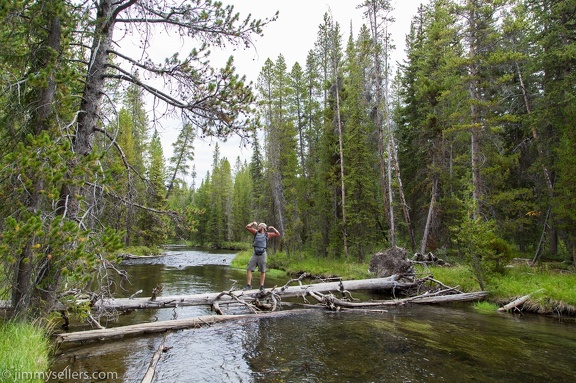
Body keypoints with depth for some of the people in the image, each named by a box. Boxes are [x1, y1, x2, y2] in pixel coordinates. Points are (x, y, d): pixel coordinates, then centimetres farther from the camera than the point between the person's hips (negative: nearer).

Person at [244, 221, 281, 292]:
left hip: (262, 254, -2)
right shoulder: (256, 233, 14)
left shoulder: (267, 234, 9)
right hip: (255, 254, 2)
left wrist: (273, 228, 1)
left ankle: (262, 286, 9)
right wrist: (253, 223, 10)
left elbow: (278, 234, 6)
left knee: (262, 271, 2)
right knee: (249, 269, -6)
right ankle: (249, 285, -2)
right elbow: (247, 227, 11)